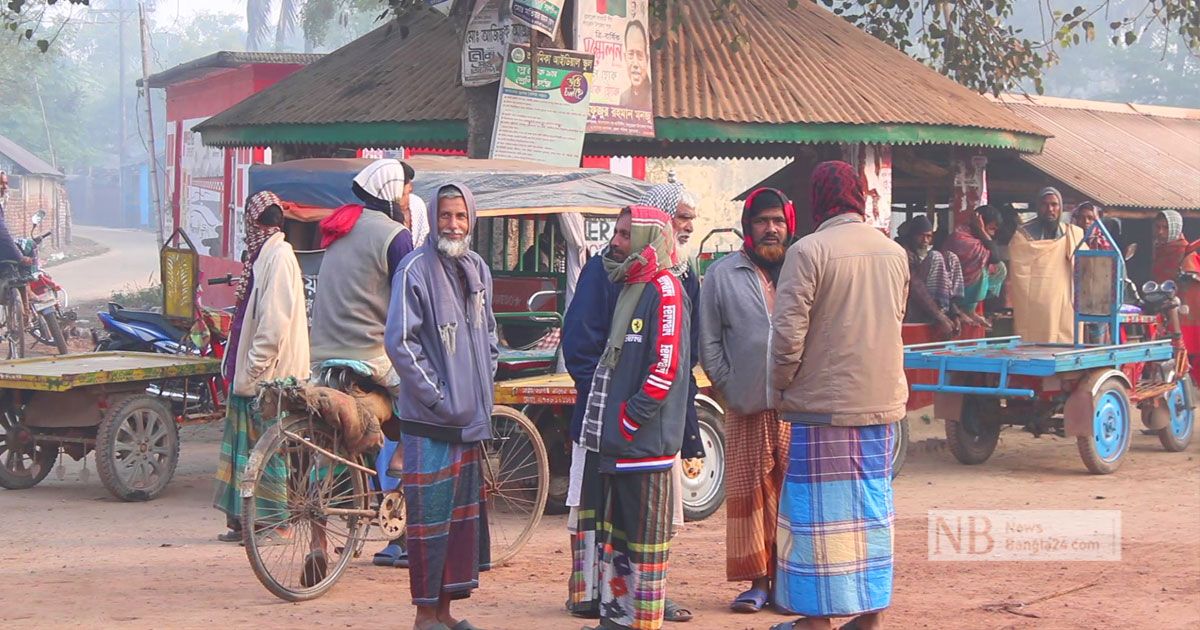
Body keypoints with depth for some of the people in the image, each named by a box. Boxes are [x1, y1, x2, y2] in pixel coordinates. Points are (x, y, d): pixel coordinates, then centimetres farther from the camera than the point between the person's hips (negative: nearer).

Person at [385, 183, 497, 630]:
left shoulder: (477, 269, 11)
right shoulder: (415, 269, -11)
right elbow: (399, 342, -15)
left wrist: (484, 384, 11)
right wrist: (436, 395, -14)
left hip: (472, 417, 8)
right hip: (430, 419, -7)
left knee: (464, 513, 12)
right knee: (430, 515, -3)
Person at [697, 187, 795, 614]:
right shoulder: (723, 274, 6)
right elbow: (709, 341, 8)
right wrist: (728, 387, 1)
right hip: (745, 404, 0)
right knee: (749, 492, 3)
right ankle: (758, 580, 9)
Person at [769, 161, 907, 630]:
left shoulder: (809, 251, -14)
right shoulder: (894, 253, 6)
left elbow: (788, 333, -17)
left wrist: (781, 385, -2)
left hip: (824, 403, -6)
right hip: (883, 401, 6)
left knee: (820, 512, 2)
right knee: (872, 510, 13)